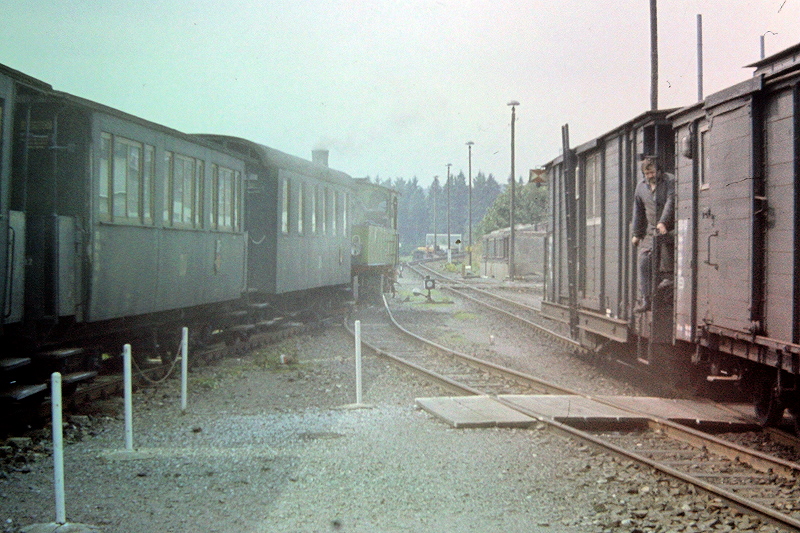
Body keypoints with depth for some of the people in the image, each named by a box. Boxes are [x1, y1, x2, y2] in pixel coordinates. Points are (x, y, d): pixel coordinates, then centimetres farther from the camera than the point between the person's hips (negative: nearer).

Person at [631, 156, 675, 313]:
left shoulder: (670, 181, -5)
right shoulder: (641, 186, 12)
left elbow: (670, 202, -17)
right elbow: (638, 211, 18)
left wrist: (663, 222, -29)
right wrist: (637, 234, 18)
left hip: (668, 229, -5)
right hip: (650, 231, 5)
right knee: (644, 261, -5)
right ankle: (645, 299, -3)